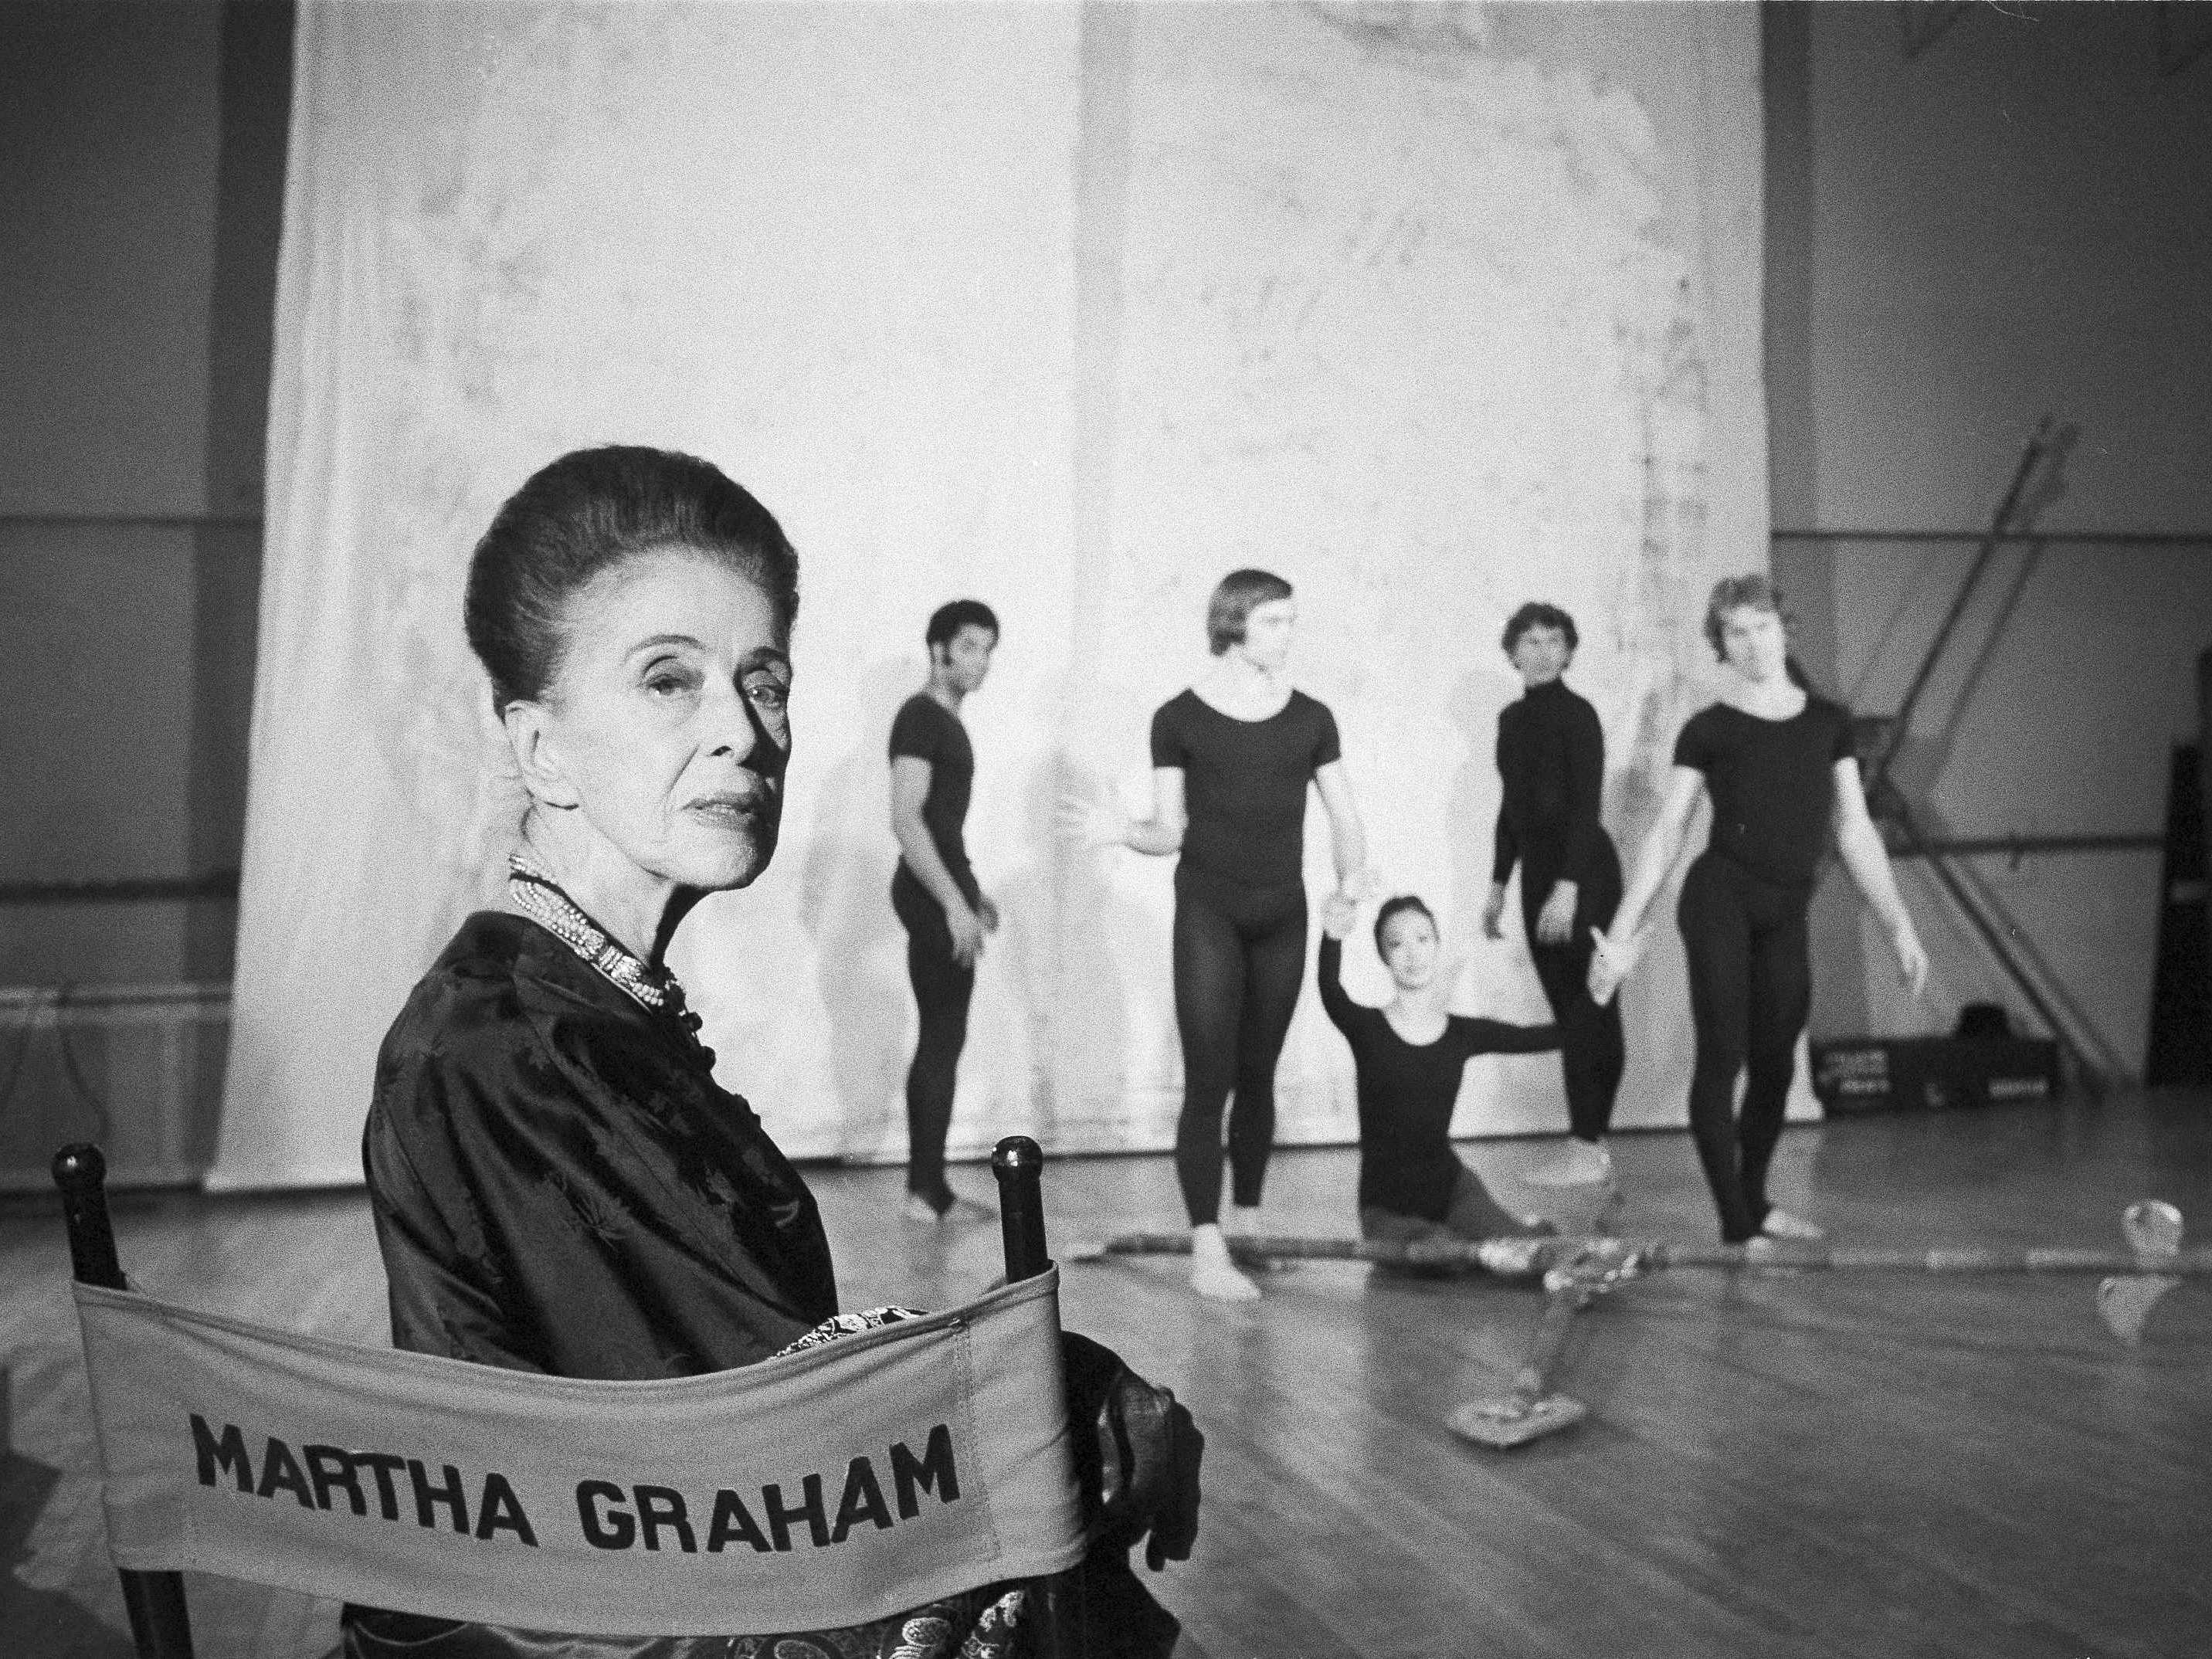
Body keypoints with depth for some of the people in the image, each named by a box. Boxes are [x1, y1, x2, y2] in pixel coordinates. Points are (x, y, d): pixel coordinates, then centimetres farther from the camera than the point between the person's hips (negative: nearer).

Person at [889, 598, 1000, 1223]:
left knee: (938, 1040, 11)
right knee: (943, 1039, -7)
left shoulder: (947, 720, 17)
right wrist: (953, 902, -25)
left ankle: (925, 1186, 16)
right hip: (934, 897, -10)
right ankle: (929, 1191, -2)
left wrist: (971, 892, 25)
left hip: (943, 893, 10)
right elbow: (906, 820, -22)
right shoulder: (920, 716, -13)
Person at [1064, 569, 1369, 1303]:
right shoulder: (1180, 718, -3)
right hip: (1208, 910, -3)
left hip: (1282, 914, 3)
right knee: (1209, 1078, -9)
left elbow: (1345, 821, 10)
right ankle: (1207, 1250, -10)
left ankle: (1246, 1221, 27)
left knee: (1258, 1074, 11)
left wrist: (1350, 882, -4)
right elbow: (1170, 830, -1)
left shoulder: (1310, 719, 5)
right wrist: (1123, 830, -20)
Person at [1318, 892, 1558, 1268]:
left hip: (1449, 1184, 2)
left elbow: (1558, 1036, 2)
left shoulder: (1464, 1033, 2)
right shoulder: (1366, 1027, -9)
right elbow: (1331, 993, -32)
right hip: (1387, 1208, -2)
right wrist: (1333, 938, -51)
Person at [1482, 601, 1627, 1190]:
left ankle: (1587, 1150, -2)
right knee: (1570, 1009, 9)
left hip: (1581, 870, -7)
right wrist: (1498, 884, 18)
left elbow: (1586, 805, -15)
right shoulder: (1512, 718, 13)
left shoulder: (1577, 715, -8)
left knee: (1584, 1007, -6)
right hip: (1537, 867, 7)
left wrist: (1568, 885, -22)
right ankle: (1593, 1147, 15)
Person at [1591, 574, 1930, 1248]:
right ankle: (1736, 1225, 2)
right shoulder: (1708, 730, 0)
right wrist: (1620, 932, -5)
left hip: (1784, 914, 4)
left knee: (1775, 1065, 9)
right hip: (1719, 899, -4)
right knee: (1722, 1056, -5)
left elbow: (1854, 830, 12)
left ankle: (1755, 1203, 28)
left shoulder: (1827, 722, 10)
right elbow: (1666, 835, 0)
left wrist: (1900, 926, 9)